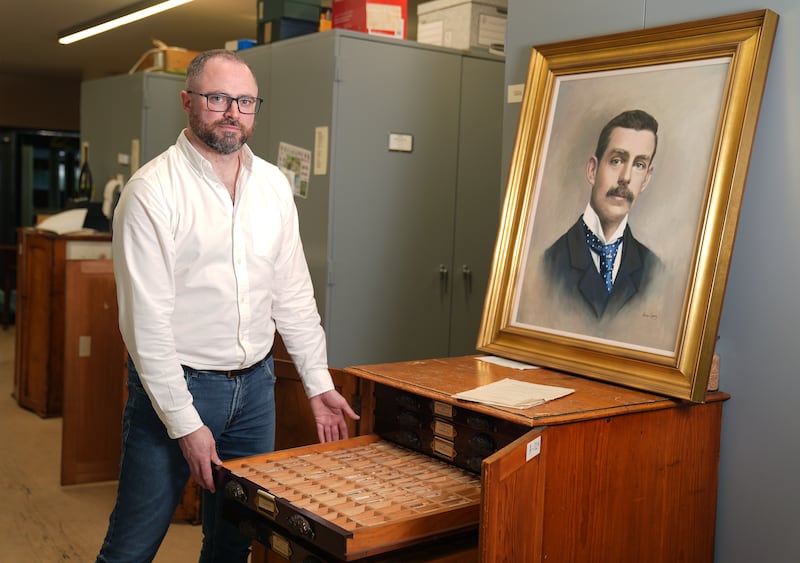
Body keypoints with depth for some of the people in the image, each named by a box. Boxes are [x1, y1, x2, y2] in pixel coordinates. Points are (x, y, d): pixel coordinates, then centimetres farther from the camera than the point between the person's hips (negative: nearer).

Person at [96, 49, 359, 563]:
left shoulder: (273, 185, 6)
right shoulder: (153, 191, -12)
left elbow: (294, 293, 11)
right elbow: (146, 320, -15)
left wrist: (319, 384, 8)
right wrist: (184, 423, -17)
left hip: (255, 384, 5)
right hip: (176, 385, -5)